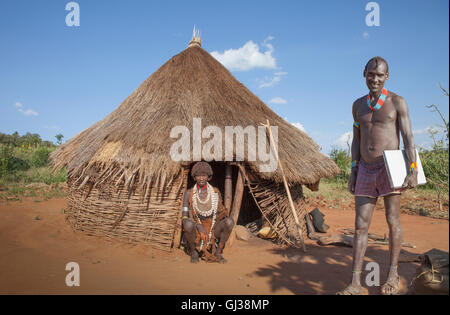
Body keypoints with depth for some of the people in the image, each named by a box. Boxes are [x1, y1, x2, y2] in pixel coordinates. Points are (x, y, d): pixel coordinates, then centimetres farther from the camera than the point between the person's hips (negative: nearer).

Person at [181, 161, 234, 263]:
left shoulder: (216, 192, -1)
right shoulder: (189, 193, -6)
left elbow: (222, 211, 8)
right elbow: (184, 217, -9)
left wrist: (223, 212, -16)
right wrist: (199, 227, -23)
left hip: (213, 232, 2)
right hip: (196, 232, -1)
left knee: (229, 221, -26)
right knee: (188, 224, -35)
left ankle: (218, 252, -7)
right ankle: (194, 251, -6)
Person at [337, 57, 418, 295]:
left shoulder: (397, 102, 0)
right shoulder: (358, 105, 13)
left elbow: (408, 138, -5)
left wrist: (413, 169, -15)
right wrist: (353, 172, 10)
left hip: (389, 166, -3)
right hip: (366, 169, 4)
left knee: (393, 220, 4)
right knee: (360, 226, 0)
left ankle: (393, 275, 22)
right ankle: (355, 284, 4)